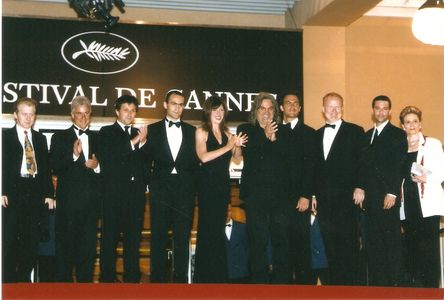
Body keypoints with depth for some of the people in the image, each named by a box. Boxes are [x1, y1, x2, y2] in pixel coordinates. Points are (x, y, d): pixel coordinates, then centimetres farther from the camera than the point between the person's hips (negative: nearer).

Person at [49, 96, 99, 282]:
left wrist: (97, 166, -5)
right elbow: (55, 169, -7)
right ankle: (64, 281, 8)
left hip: (91, 201, 3)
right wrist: (73, 155, -20)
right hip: (68, 202, -3)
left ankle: (85, 281, 15)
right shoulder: (60, 138, 3)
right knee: (66, 244, 1)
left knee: (89, 245, 7)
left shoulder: (97, 138, 14)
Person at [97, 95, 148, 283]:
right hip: (113, 194, -4)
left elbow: (146, 161, 14)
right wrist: (133, 142, -15)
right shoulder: (107, 132, 7)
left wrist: (143, 142, -3)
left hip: (136, 194, 4)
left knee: (133, 238, 5)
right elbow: (107, 156, -12)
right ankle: (107, 278, 3)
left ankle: (132, 278, 11)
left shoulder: (139, 134, 18)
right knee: (110, 237, -2)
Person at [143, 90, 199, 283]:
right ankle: (158, 278, 8)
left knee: (183, 237, 2)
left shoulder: (191, 131, 12)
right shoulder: (153, 129, 8)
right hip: (161, 190, -1)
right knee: (159, 237, 2)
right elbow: (147, 159, 5)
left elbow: (195, 161, 9)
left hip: (185, 190, 1)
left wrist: (192, 185, -1)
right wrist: (152, 181, -4)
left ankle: (181, 279, 8)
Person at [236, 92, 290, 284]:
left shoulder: (282, 131, 12)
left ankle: (282, 280, 6)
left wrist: (274, 139, -12)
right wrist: (266, 137, -14)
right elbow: (249, 155, -5)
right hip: (255, 194, -1)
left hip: (279, 193, 1)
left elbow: (286, 157, 0)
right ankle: (259, 280, 5)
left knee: (281, 238, 0)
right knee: (258, 241, -1)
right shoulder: (246, 130, 9)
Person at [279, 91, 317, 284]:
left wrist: (306, 196, -10)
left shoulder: (308, 133, 4)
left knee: (301, 240, -4)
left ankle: (304, 281, 2)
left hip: (298, 197, -3)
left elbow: (310, 166, -4)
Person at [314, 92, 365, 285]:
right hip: (324, 200, 4)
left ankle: (348, 282, 2)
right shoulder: (317, 135, 17)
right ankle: (333, 282, 11)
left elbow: (362, 161, -3)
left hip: (346, 197, -4)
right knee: (330, 245, 5)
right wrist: (314, 194, 13)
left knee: (348, 243, -4)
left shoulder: (355, 131, 3)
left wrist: (360, 187, -12)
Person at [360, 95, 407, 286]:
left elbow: (399, 167, -8)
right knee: (373, 243, 6)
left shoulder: (397, 135, 0)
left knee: (392, 241, -5)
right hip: (370, 198, 6)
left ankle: (393, 282, -1)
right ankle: (376, 281, 10)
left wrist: (392, 193, -15)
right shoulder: (367, 136, 18)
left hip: (388, 197, -6)